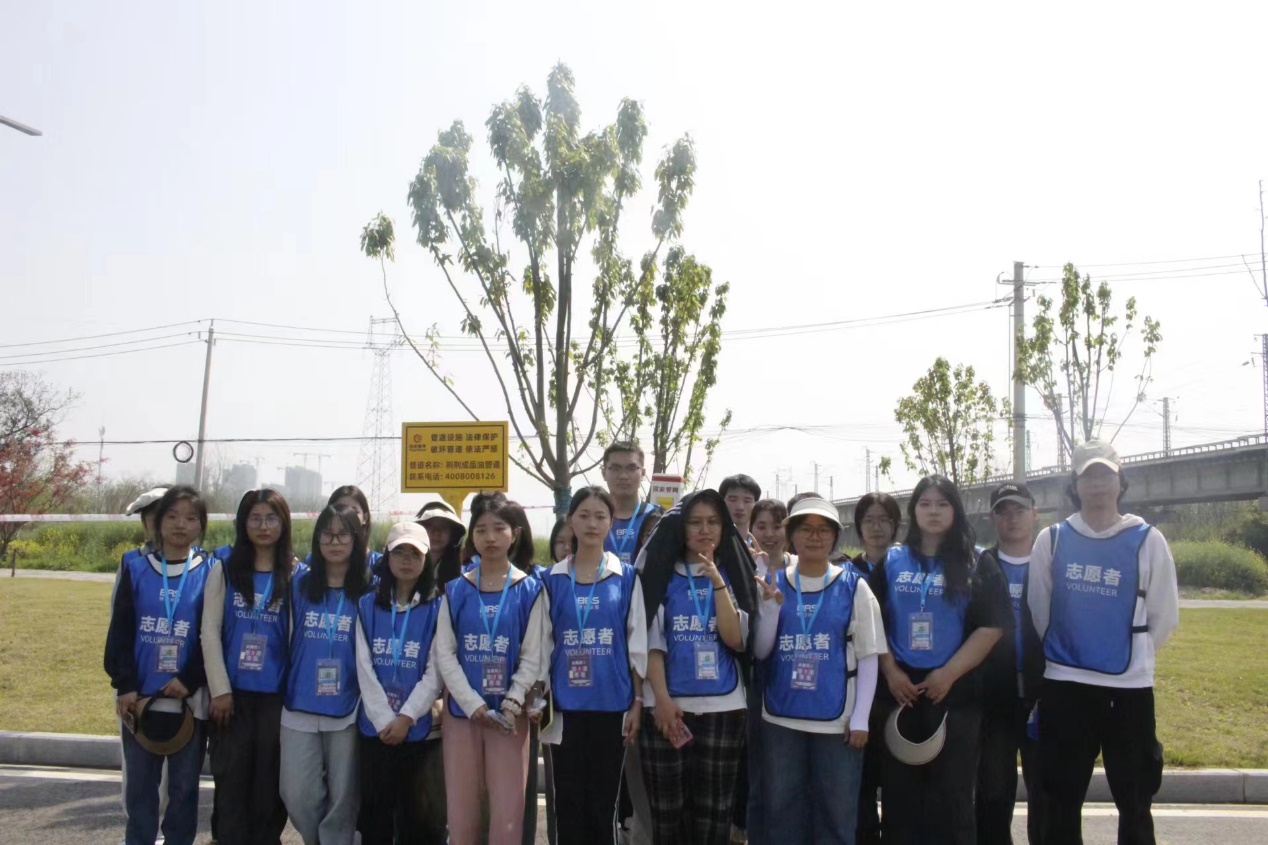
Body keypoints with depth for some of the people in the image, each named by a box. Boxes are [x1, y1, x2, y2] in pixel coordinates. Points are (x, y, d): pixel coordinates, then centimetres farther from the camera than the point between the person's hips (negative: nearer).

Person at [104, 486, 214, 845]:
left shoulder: (210, 570, 0)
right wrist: (125, 685, -6)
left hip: (189, 698, -2)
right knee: (140, 784, 10)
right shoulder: (135, 567, 5)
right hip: (139, 697, 2)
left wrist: (189, 681, -13)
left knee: (184, 786, 7)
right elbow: (120, 631, 3)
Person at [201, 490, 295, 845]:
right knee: (232, 778, 4)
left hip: (276, 694, 0)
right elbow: (210, 631, 0)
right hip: (232, 692, 0)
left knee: (269, 780, 4)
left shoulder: (294, 573, 5)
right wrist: (220, 689, -6)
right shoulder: (224, 568, 4)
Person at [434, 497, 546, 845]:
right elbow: (445, 653, -1)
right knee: (461, 817, 6)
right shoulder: (456, 590, 4)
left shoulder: (530, 590, 1)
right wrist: (474, 705, -12)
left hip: (510, 716, -1)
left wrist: (509, 707, -14)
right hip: (462, 712, 2)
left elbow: (533, 657, -3)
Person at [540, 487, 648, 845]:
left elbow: (638, 645, 2)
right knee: (569, 802, 5)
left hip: (612, 704, -1)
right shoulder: (553, 578, 6)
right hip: (565, 705, 1)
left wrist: (638, 702, -2)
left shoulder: (626, 577, 3)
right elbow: (543, 644, 7)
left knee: (603, 801, 6)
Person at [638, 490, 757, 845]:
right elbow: (652, 641, 1)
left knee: (713, 809, 5)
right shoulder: (662, 574, 5)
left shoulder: (733, 575, 7)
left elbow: (736, 639, -5)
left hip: (722, 706, 1)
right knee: (667, 808, 3)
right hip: (667, 703, -1)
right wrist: (661, 698, -9)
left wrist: (717, 582, -13)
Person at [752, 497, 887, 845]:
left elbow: (868, 656, 0)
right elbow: (760, 652, 3)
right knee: (781, 813, 10)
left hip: (837, 720, -2)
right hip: (781, 718, 2)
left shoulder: (854, 587, 0)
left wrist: (860, 718, -6)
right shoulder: (773, 583, 5)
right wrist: (772, 606, -12)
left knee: (836, 815, 6)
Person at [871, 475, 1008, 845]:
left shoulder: (978, 564, 1)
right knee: (898, 793, 7)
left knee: (952, 796, 4)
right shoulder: (892, 561, 8)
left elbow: (992, 626, -6)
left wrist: (949, 673, -13)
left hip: (955, 692, -2)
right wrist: (890, 671, -5)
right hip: (899, 690, 2)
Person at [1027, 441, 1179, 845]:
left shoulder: (1147, 540, -2)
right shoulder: (1052, 539, 2)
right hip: (1064, 685, 1)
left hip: (1129, 686, -1)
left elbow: (1164, 616, 4)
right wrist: (1061, 654, 11)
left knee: (1134, 801, 10)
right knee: (1062, 800, 10)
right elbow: (1038, 612, 7)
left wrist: (1132, 656, 10)